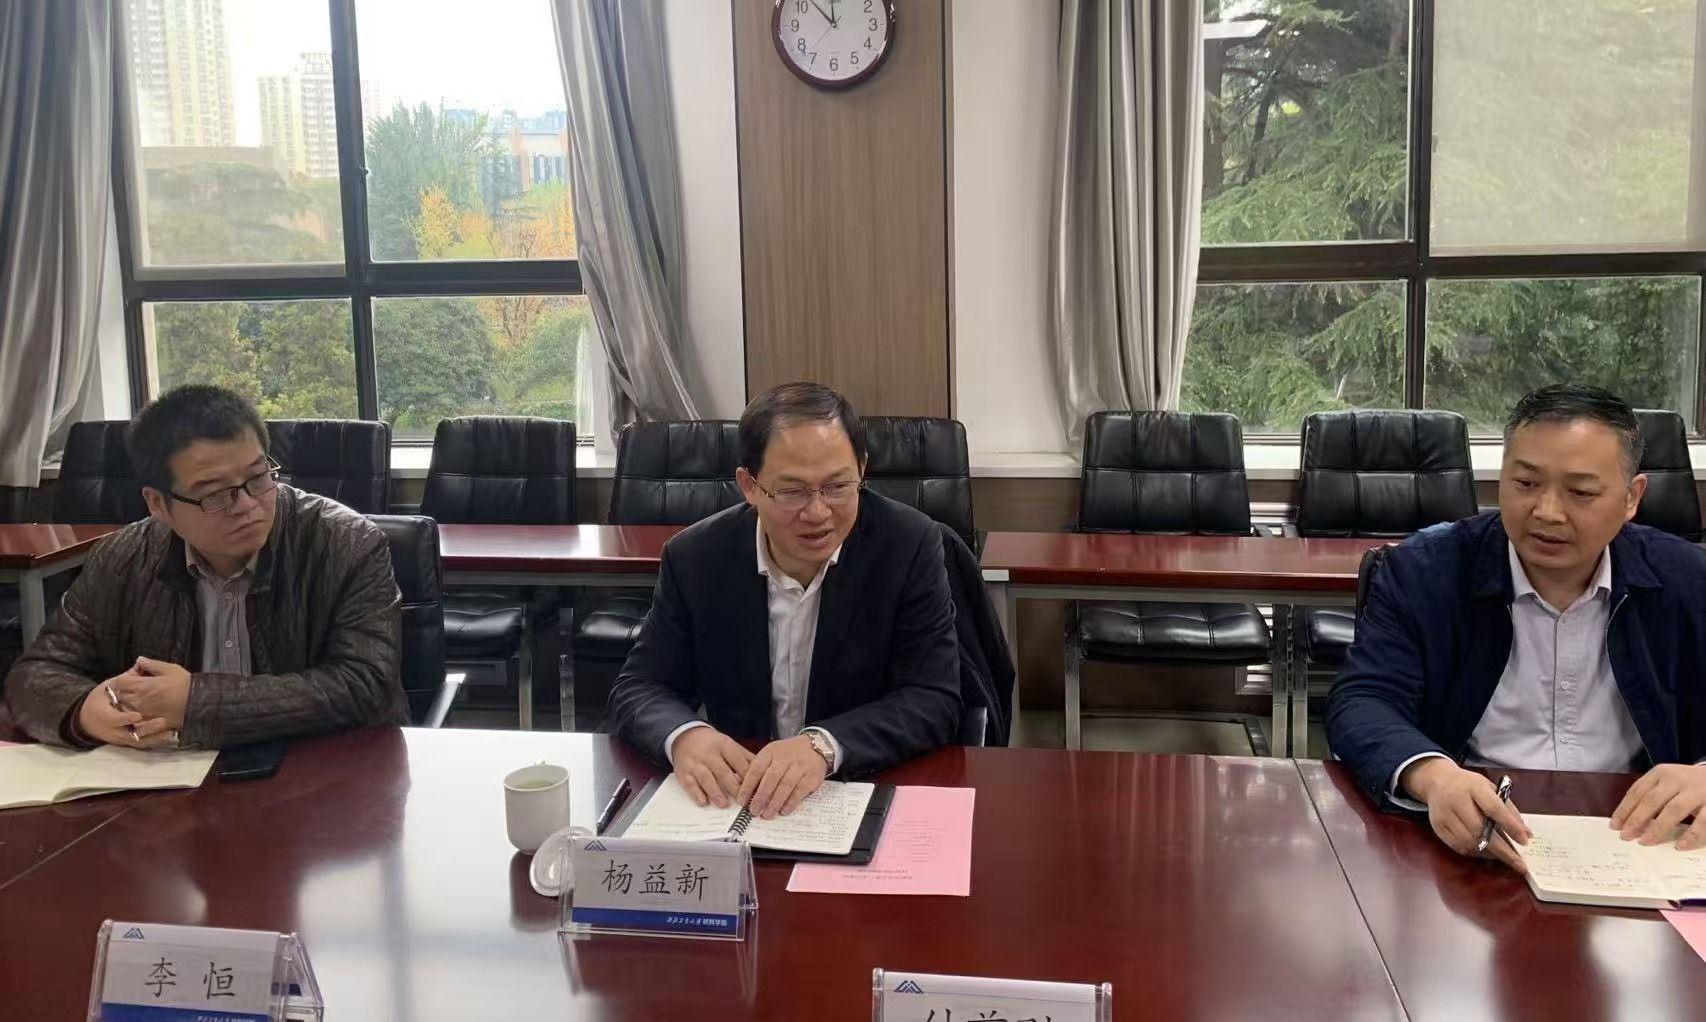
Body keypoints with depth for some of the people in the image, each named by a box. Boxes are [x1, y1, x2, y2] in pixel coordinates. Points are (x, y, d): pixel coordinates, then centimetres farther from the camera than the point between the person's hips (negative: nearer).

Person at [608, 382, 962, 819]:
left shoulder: (910, 545, -10)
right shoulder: (695, 557, -5)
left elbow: (934, 701, -13)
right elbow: (638, 690, -1)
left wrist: (823, 746, -30)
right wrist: (684, 735, -24)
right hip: (736, 801, 3)